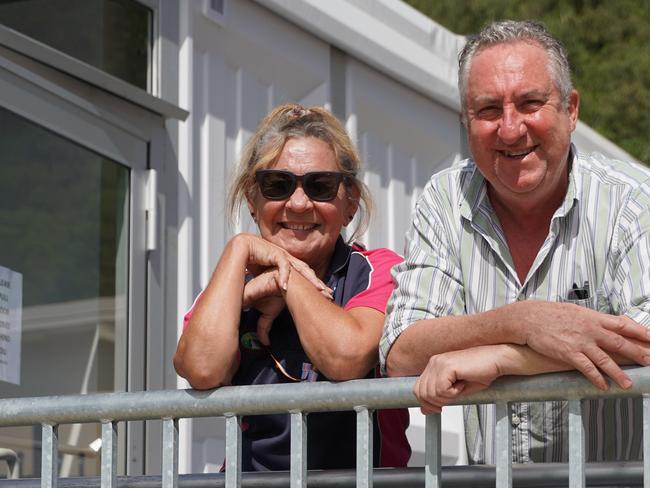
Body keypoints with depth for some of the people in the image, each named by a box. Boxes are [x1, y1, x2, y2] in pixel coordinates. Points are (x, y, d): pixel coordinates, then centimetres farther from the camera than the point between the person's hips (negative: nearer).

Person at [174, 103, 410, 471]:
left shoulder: (380, 272, 3)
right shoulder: (232, 288, 12)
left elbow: (348, 358, -18)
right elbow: (204, 371, -10)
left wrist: (285, 278, -3)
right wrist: (239, 250, -2)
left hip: (363, 481, -2)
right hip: (251, 477, 2)